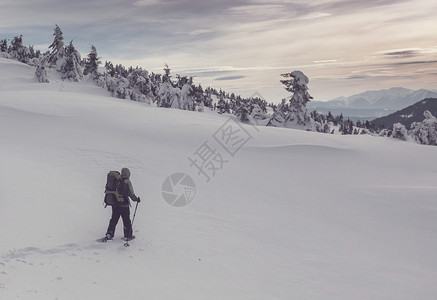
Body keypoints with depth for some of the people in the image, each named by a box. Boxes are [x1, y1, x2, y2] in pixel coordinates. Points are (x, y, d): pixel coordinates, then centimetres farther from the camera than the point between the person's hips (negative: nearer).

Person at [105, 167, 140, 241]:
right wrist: (136, 199, 1)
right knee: (126, 220, 6)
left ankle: (109, 234, 15)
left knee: (114, 219, 16)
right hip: (124, 204, -6)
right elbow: (131, 193, -14)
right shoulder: (127, 182, -12)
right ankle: (128, 235, 12)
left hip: (115, 204, 6)